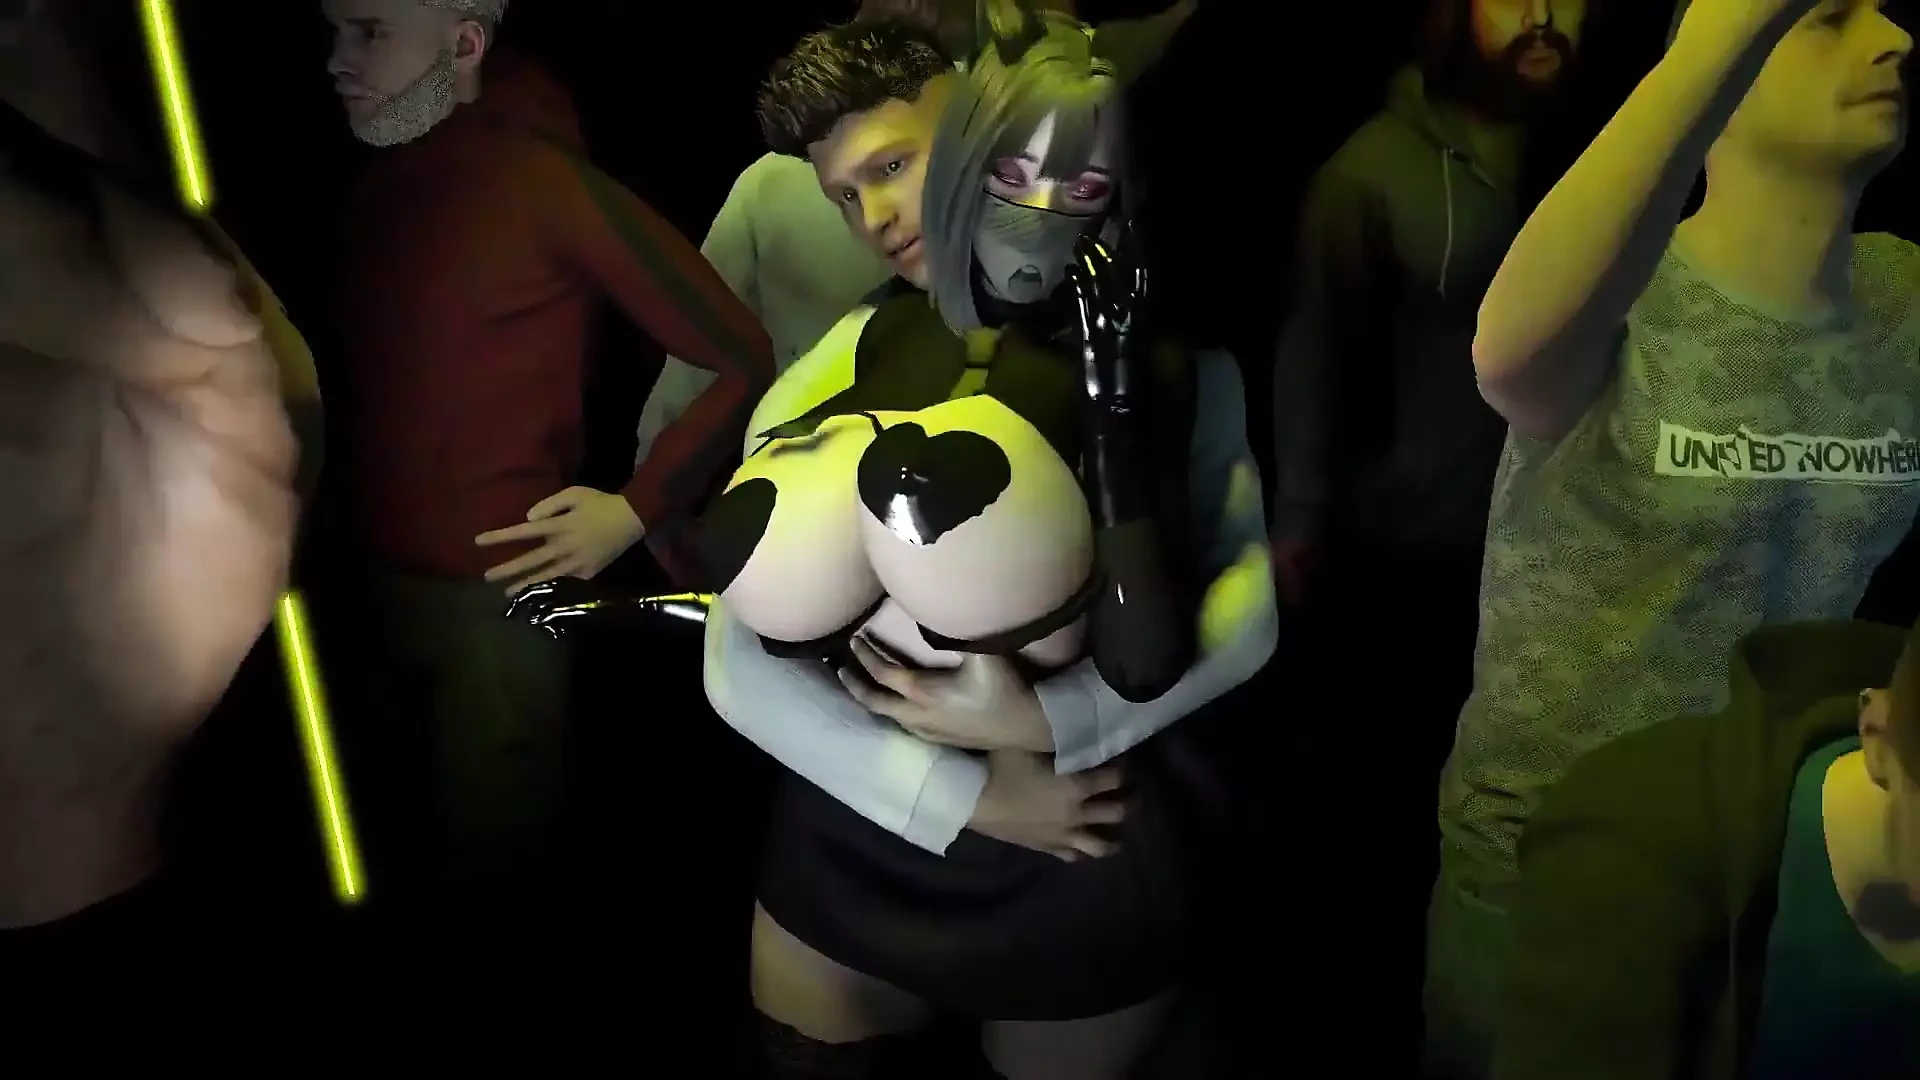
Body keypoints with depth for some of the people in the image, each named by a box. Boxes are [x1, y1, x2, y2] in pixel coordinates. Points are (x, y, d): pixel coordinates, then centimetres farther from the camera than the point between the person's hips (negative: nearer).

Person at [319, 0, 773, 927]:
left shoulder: (548, 184, -12)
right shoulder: (372, 190, 7)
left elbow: (744, 361, -12)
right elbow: (368, 385, 14)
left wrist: (635, 511, -11)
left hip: (493, 594, -6)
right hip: (368, 583, 6)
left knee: (497, 871, 9)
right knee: (381, 864, 17)